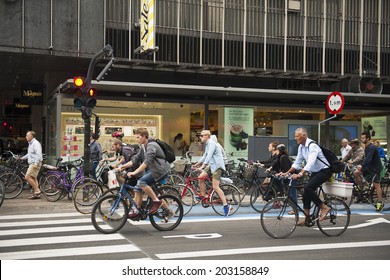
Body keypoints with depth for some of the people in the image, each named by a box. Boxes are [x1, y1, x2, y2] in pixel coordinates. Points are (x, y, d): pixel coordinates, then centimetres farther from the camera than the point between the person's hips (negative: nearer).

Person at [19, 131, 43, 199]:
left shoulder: (36, 143, -13)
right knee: (33, 178, 9)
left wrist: (36, 163, -29)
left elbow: (38, 154, -22)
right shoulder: (30, 144, 20)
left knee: (27, 177, -15)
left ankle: (37, 190, -11)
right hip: (32, 163, 10)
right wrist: (22, 158, 27)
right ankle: (37, 194, 10)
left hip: (35, 163, -10)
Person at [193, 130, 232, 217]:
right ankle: (203, 196, 11)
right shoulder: (207, 144, 16)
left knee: (215, 187, -14)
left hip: (217, 166, -9)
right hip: (211, 165, 9)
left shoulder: (212, 143, -15)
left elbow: (209, 156, -25)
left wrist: (202, 166, -31)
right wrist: (196, 164, 18)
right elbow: (205, 156, 24)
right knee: (200, 177, -3)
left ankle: (226, 205, -12)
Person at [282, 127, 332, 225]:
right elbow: (297, 163, 10)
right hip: (315, 172, 9)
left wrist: (300, 174, -46)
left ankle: (324, 207, -14)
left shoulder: (312, 146, -23)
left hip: (324, 171, -9)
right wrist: (287, 173, 0)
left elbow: (310, 163, -36)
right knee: (306, 194, 3)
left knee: (307, 188, -26)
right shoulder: (301, 147, 4)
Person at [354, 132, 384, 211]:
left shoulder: (372, 147, -22)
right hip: (369, 166, 8)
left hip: (375, 168, -8)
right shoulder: (366, 147, 8)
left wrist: (361, 166, -39)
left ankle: (380, 202, 0)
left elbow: (369, 158, -32)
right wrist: (361, 165, 9)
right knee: (356, 173, -7)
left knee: (376, 185, -7)